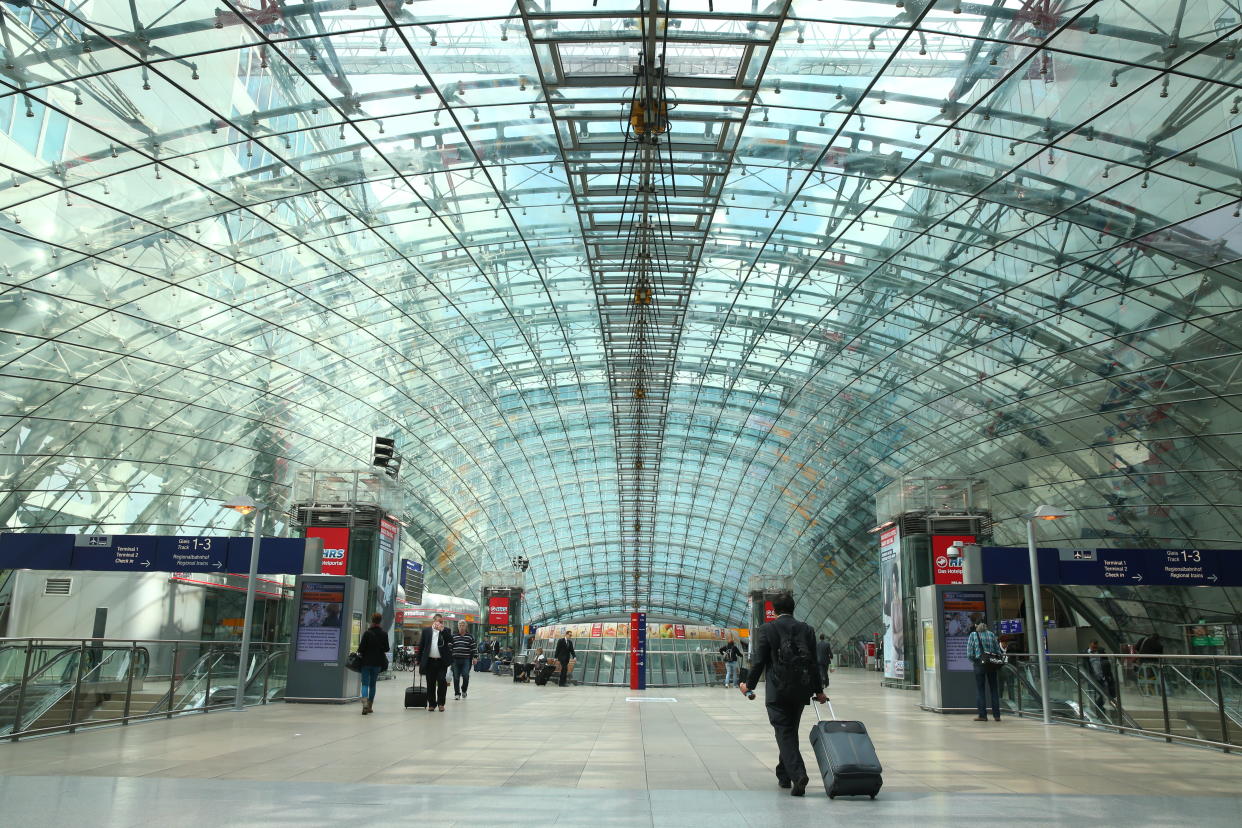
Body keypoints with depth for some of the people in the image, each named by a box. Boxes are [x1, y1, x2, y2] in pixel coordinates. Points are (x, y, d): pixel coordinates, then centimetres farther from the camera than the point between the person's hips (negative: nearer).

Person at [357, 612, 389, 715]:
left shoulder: (367, 633, -12)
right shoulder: (384, 634, -2)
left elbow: (361, 648, -11)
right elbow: (386, 649, 3)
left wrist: (360, 652, 11)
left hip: (367, 661, -3)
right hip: (378, 663, 3)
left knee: (365, 683, 0)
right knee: (373, 684, 14)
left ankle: (365, 703, -22)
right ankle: (370, 706, 16)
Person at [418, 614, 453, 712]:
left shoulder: (445, 631, 6)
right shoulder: (426, 630, 7)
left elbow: (451, 641, -11)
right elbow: (421, 646, 8)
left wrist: (442, 629, -17)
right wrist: (419, 661, 5)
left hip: (442, 662, -1)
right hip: (429, 662, 1)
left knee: (442, 682, -8)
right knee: (430, 684, 6)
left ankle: (441, 703, 6)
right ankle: (432, 704, 17)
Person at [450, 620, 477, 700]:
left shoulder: (470, 637, 5)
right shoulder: (453, 637, 10)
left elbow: (473, 648, 4)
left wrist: (474, 657, -1)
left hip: (466, 660, -2)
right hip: (455, 660, 2)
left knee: (465, 676, -7)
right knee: (456, 677, 2)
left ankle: (464, 690, 18)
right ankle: (457, 693, 12)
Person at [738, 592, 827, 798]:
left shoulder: (766, 630, -6)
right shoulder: (806, 630, 4)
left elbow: (759, 661, -7)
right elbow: (813, 663, 6)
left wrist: (749, 685, 7)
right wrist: (818, 691, 16)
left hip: (777, 692, -4)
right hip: (801, 691, 4)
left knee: (784, 733, -3)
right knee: (791, 732, 18)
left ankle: (798, 774, -21)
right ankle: (785, 775, 28)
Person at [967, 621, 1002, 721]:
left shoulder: (973, 635, -1)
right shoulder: (991, 634, 6)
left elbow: (969, 653, -5)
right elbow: (998, 650, 5)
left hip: (979, 664, -3)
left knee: (980, 690, 3)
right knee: (994, 689, 10)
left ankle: (982, 715, 1)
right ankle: (996, 715, 10)